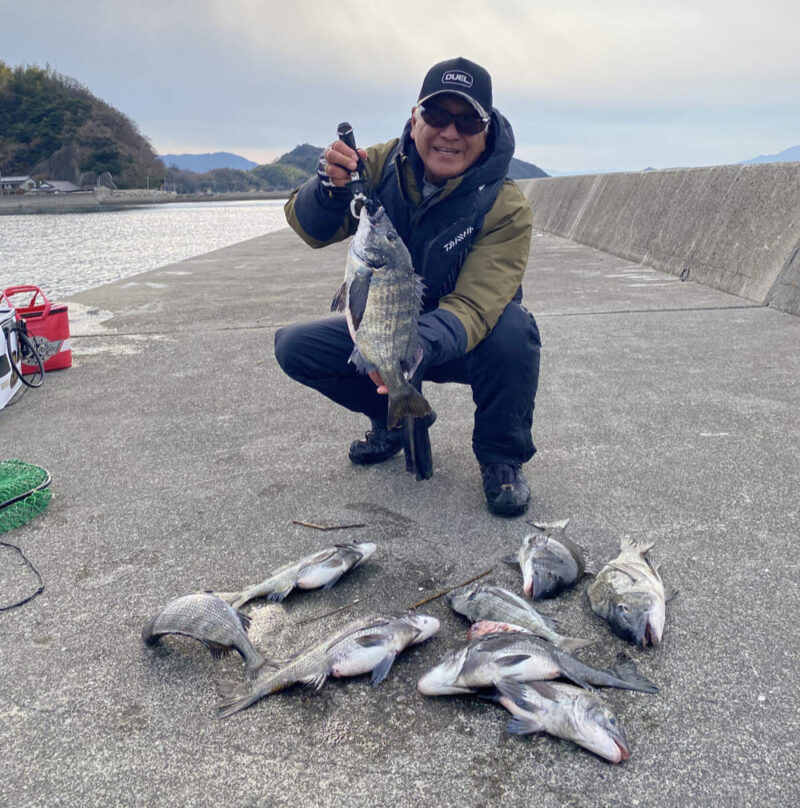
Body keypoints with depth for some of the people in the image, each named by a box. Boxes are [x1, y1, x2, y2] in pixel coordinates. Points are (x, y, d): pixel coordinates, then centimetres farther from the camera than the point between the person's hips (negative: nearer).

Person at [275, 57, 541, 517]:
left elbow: (473, 306, -34)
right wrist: (331, 187, -36)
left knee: (512, 329, -36)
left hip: (460, 346, -4)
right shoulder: (384, 165, -11)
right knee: (294, 347, -14)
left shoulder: (506, 208, -23)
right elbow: (312, 232, -13)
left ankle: (502, 456, -8)